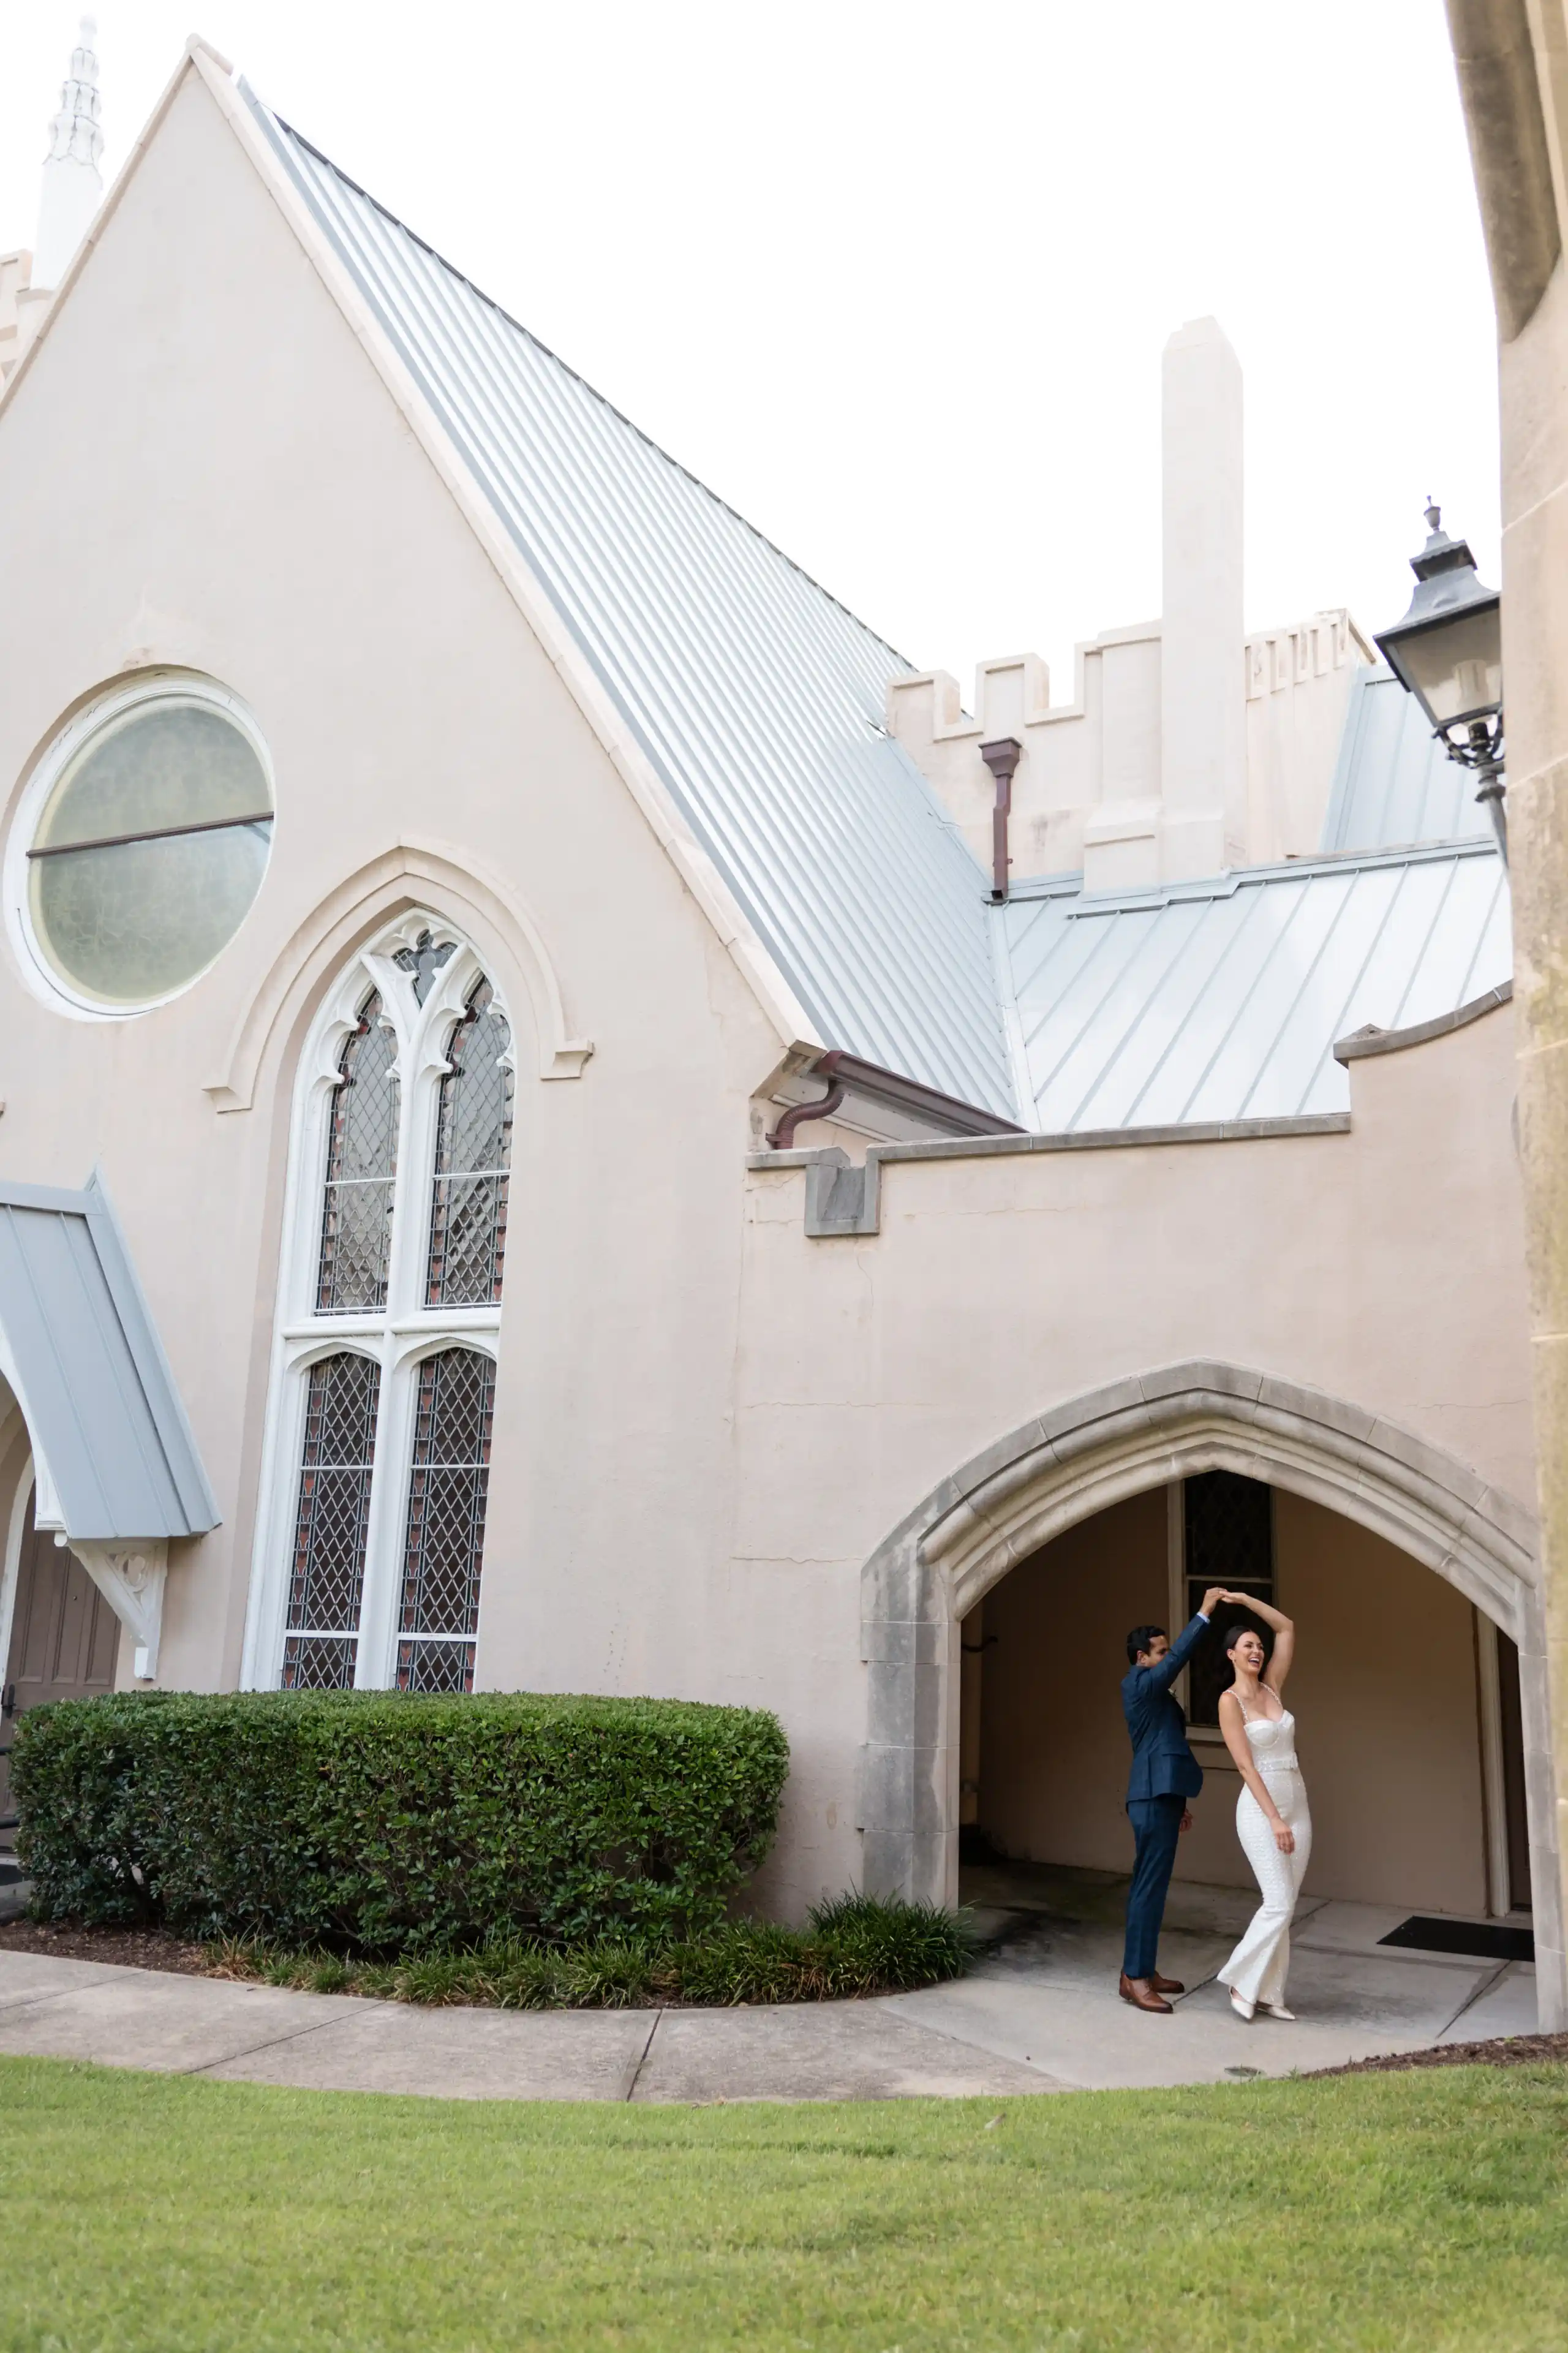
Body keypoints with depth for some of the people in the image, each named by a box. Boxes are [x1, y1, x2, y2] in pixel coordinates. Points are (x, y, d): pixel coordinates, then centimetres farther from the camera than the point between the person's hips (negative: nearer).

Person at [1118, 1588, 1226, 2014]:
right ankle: (1135, 1978, -8)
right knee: (1149, 1887, -10)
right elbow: (1180, 1657, -23)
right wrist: (1204, 1614, -20)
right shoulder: (1138, 1685, -9)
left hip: (1159, 1797, 10)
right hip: (1153, 1800, -10)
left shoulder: (1151, 1693, 20)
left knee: (1148, 1886, 13)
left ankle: (1141, 1970, 19)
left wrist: (1178, 1802, 26)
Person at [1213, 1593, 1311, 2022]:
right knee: (1279, 1904, -12)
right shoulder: (1230, 1701, -8)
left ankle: (1269, 1994, 11)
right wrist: (1274, 1818, -18)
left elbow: (1286, 1629, 14)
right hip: (1260, 1809, -6)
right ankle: (1242, 1981, 4)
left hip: (1296, 1805, 6)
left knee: (1284, 1906, 5)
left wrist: (1246, 1600, 6)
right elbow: (1246, 1766, -13)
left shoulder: (1271, 1688, 10)